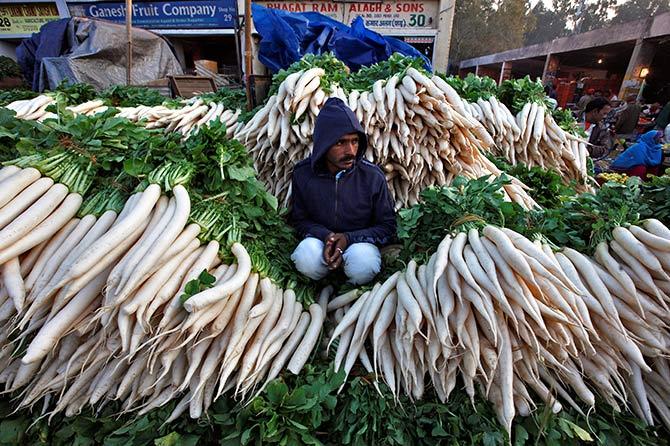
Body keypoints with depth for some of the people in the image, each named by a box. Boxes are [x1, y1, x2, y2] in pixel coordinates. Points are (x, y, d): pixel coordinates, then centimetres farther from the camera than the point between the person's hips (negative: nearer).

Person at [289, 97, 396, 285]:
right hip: (320, 239, 1)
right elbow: (300, 220, 1)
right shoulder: (303, 174, -11)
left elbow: (387, 228, -6)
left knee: (364, 262, -34)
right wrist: (325, 235, -21)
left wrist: (349, 238, -22)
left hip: (360, 242, 0)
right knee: (306, 257, -33)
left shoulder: (372, 176, -15)